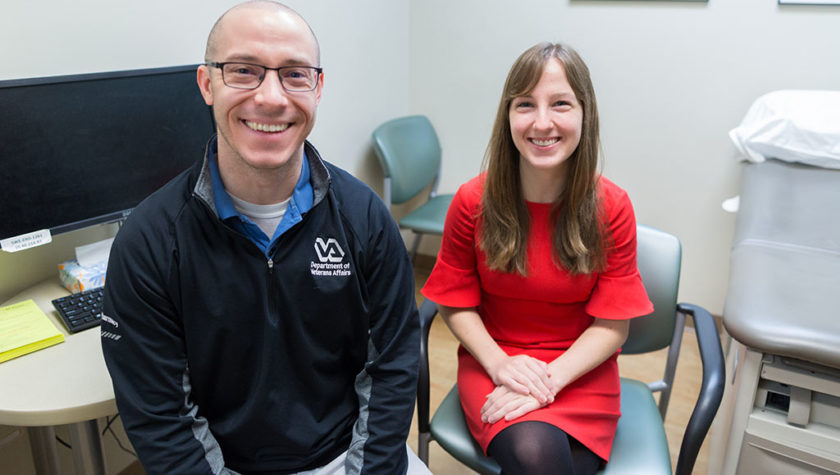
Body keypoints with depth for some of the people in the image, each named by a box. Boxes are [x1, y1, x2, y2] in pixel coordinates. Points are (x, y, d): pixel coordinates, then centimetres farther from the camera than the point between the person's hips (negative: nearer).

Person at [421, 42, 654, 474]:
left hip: (580, 370, 1)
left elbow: (611, 326, -6)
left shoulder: (612, 207, -9)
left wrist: (549, 379, -20)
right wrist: (499, 363, -17)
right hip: (493, 361, -1)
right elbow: (456, 303, 0)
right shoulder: (473, 202, -9)